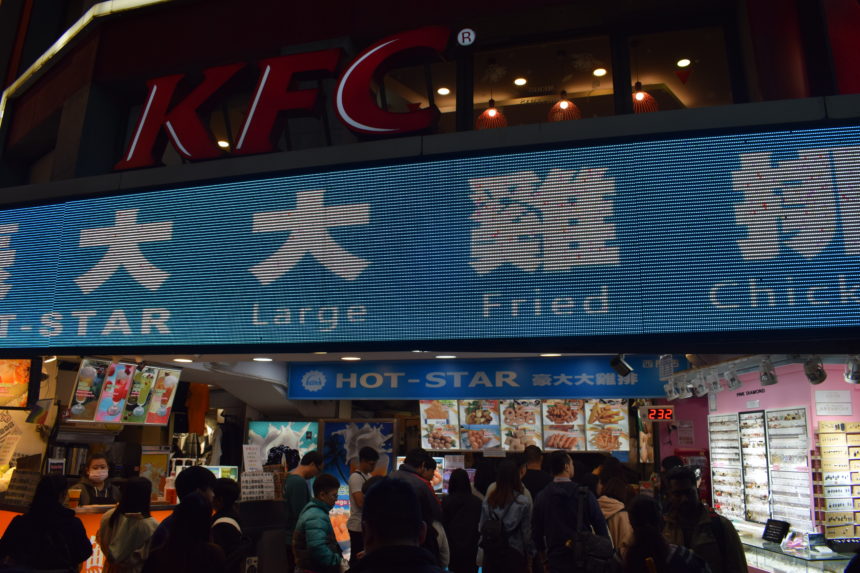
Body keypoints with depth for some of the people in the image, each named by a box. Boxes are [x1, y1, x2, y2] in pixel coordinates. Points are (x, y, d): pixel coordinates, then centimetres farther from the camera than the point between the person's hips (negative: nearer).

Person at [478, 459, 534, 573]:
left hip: (491, 552, 3)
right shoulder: (523, 502, -12)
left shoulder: (488, 499, -3)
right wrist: (529, 555, 6)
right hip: (514, 552, -3)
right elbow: (526, 531, -6)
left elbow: (481, 526, 2)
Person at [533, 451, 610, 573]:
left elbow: (536, 531, 3)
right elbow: (600, 525, -6)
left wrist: (544, 557, 16)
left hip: (556, 559, 2)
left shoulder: (541, 497, -3)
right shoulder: (584, 493, -10)